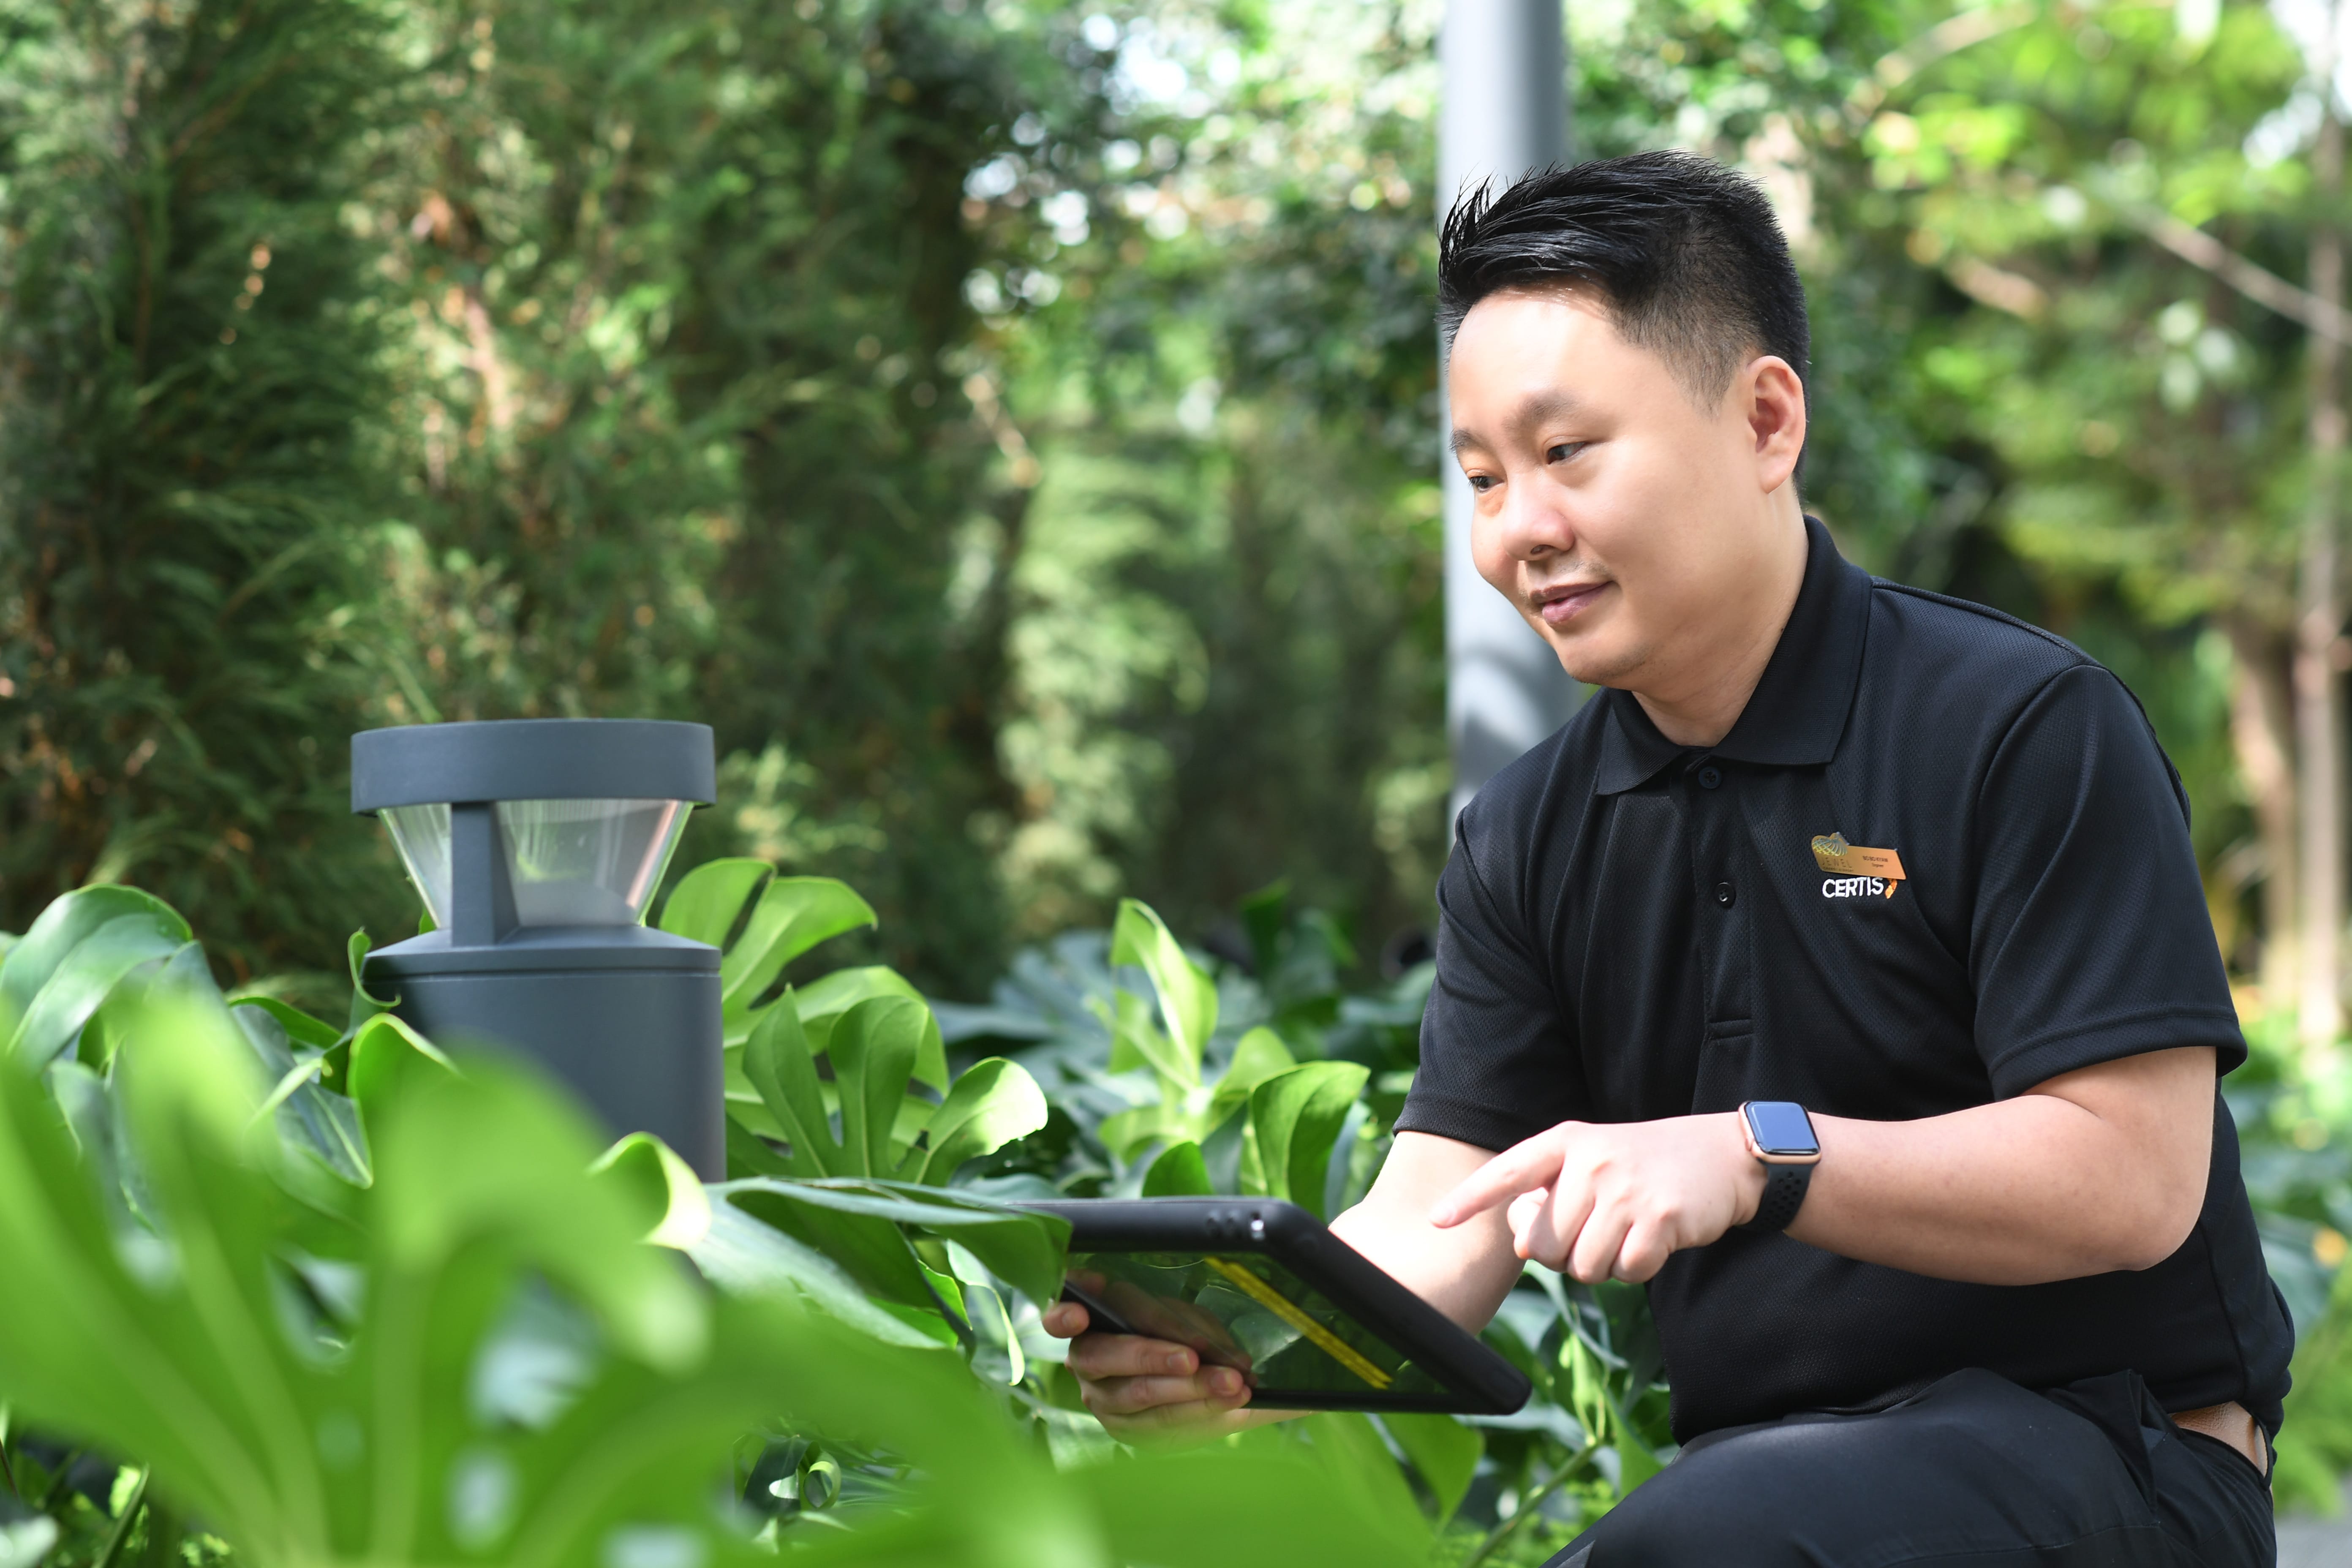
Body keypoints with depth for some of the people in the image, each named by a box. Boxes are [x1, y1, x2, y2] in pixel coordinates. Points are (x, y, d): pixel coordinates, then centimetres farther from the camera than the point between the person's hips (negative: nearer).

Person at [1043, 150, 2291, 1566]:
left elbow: (2135, 1179, -16)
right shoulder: (1526, 839, 10)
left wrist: (1758, 1159, -28)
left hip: (2099, 1447, -5)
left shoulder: (2025, 730, -10)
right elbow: (1436, 1217, 0)